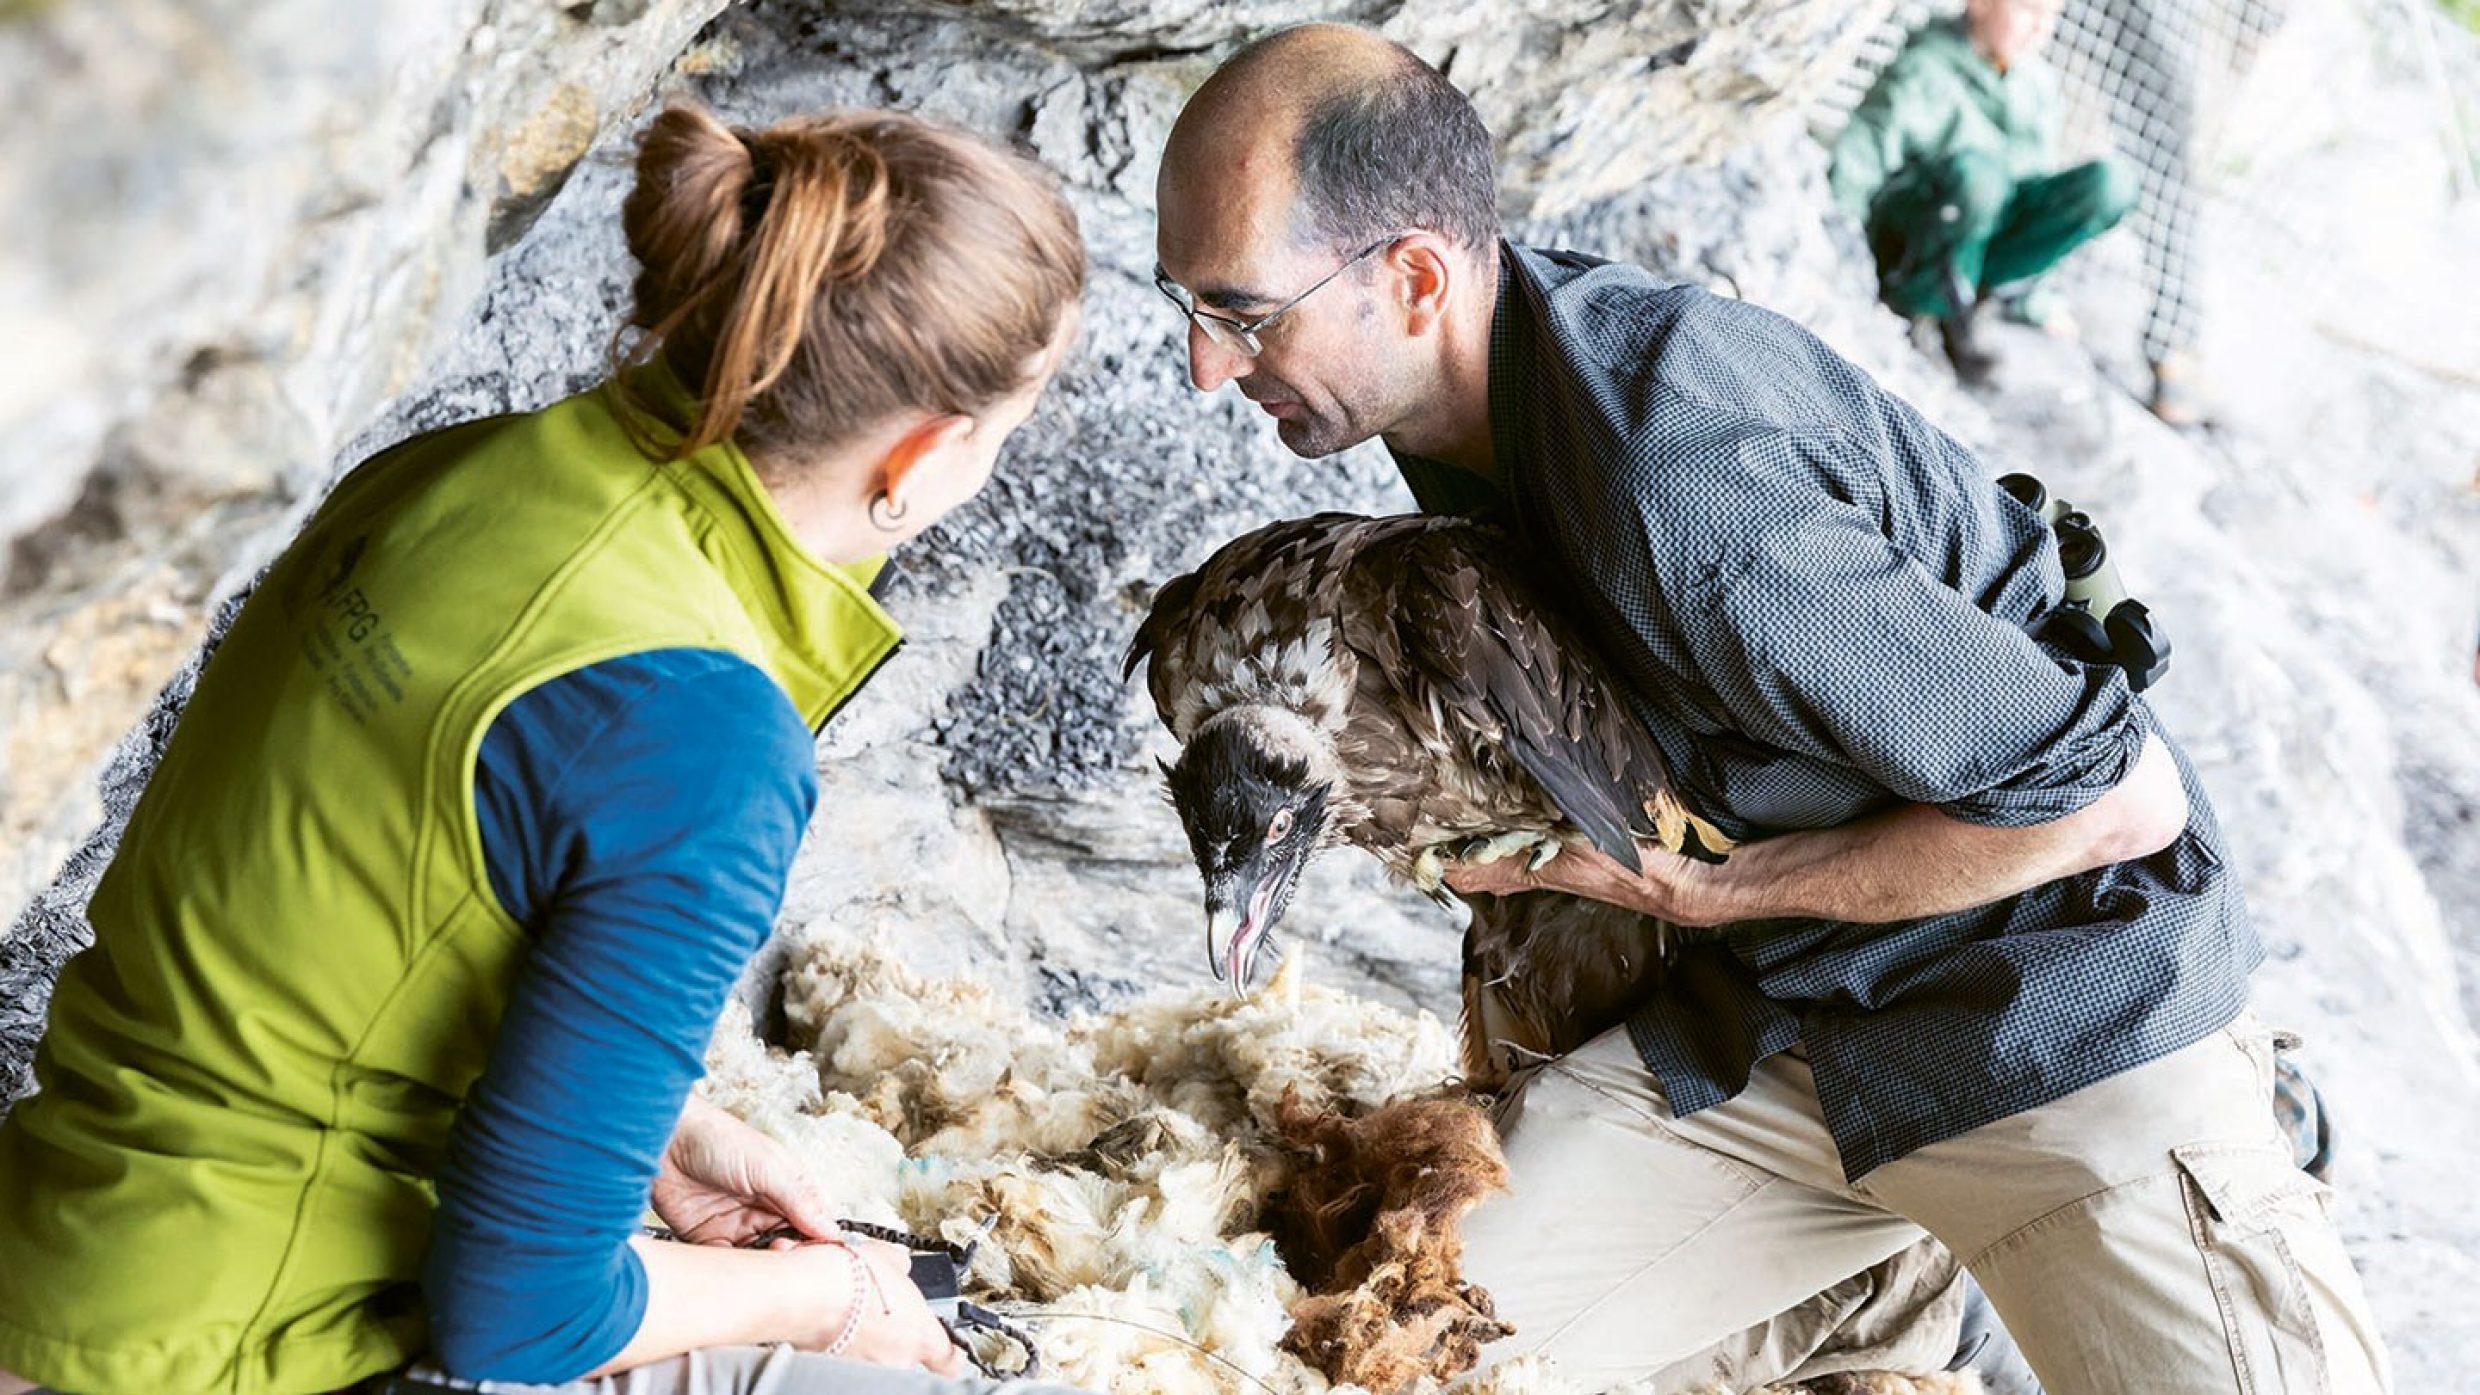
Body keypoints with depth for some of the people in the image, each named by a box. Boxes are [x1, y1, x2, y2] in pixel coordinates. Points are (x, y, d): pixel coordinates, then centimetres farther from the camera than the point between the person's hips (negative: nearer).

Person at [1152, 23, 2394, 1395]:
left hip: (2062, 1014, -6)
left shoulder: (1689, 501, -31)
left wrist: (1704, 891, -18)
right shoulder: (1456, 368, -3)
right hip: (1765, 1018, 6)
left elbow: (2118, 797, -24)